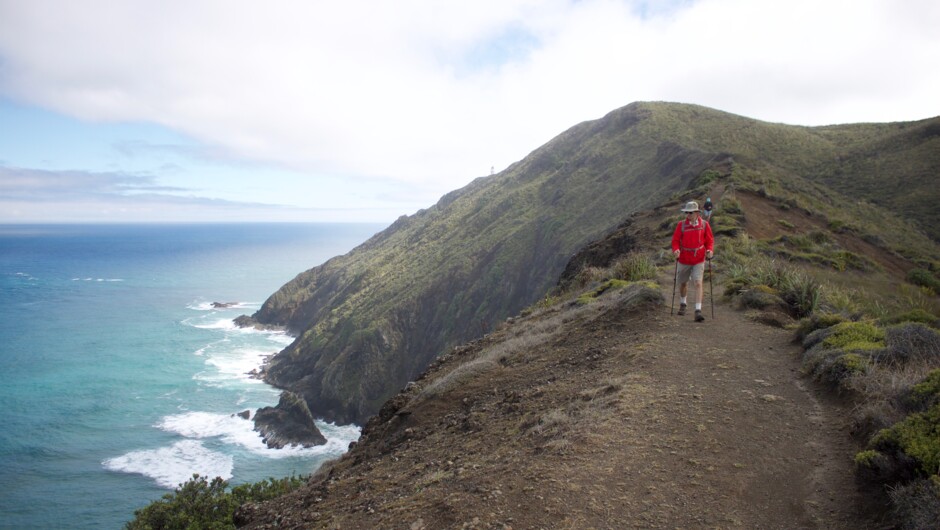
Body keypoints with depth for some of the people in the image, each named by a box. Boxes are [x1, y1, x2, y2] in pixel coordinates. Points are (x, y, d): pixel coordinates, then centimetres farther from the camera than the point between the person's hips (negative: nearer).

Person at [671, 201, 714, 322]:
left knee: (698, 283, -14)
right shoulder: (681, 225, -5)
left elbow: (709, 240, 3)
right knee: (683, 283, 16)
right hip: (684, 259, 1)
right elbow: (675, 240, -3)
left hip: (699, 260, -1)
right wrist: (676, 250, -23)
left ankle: (698, 311, -15)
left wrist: (710, 250, -15)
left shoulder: (704, 224, -4)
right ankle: (683, 304, 42)